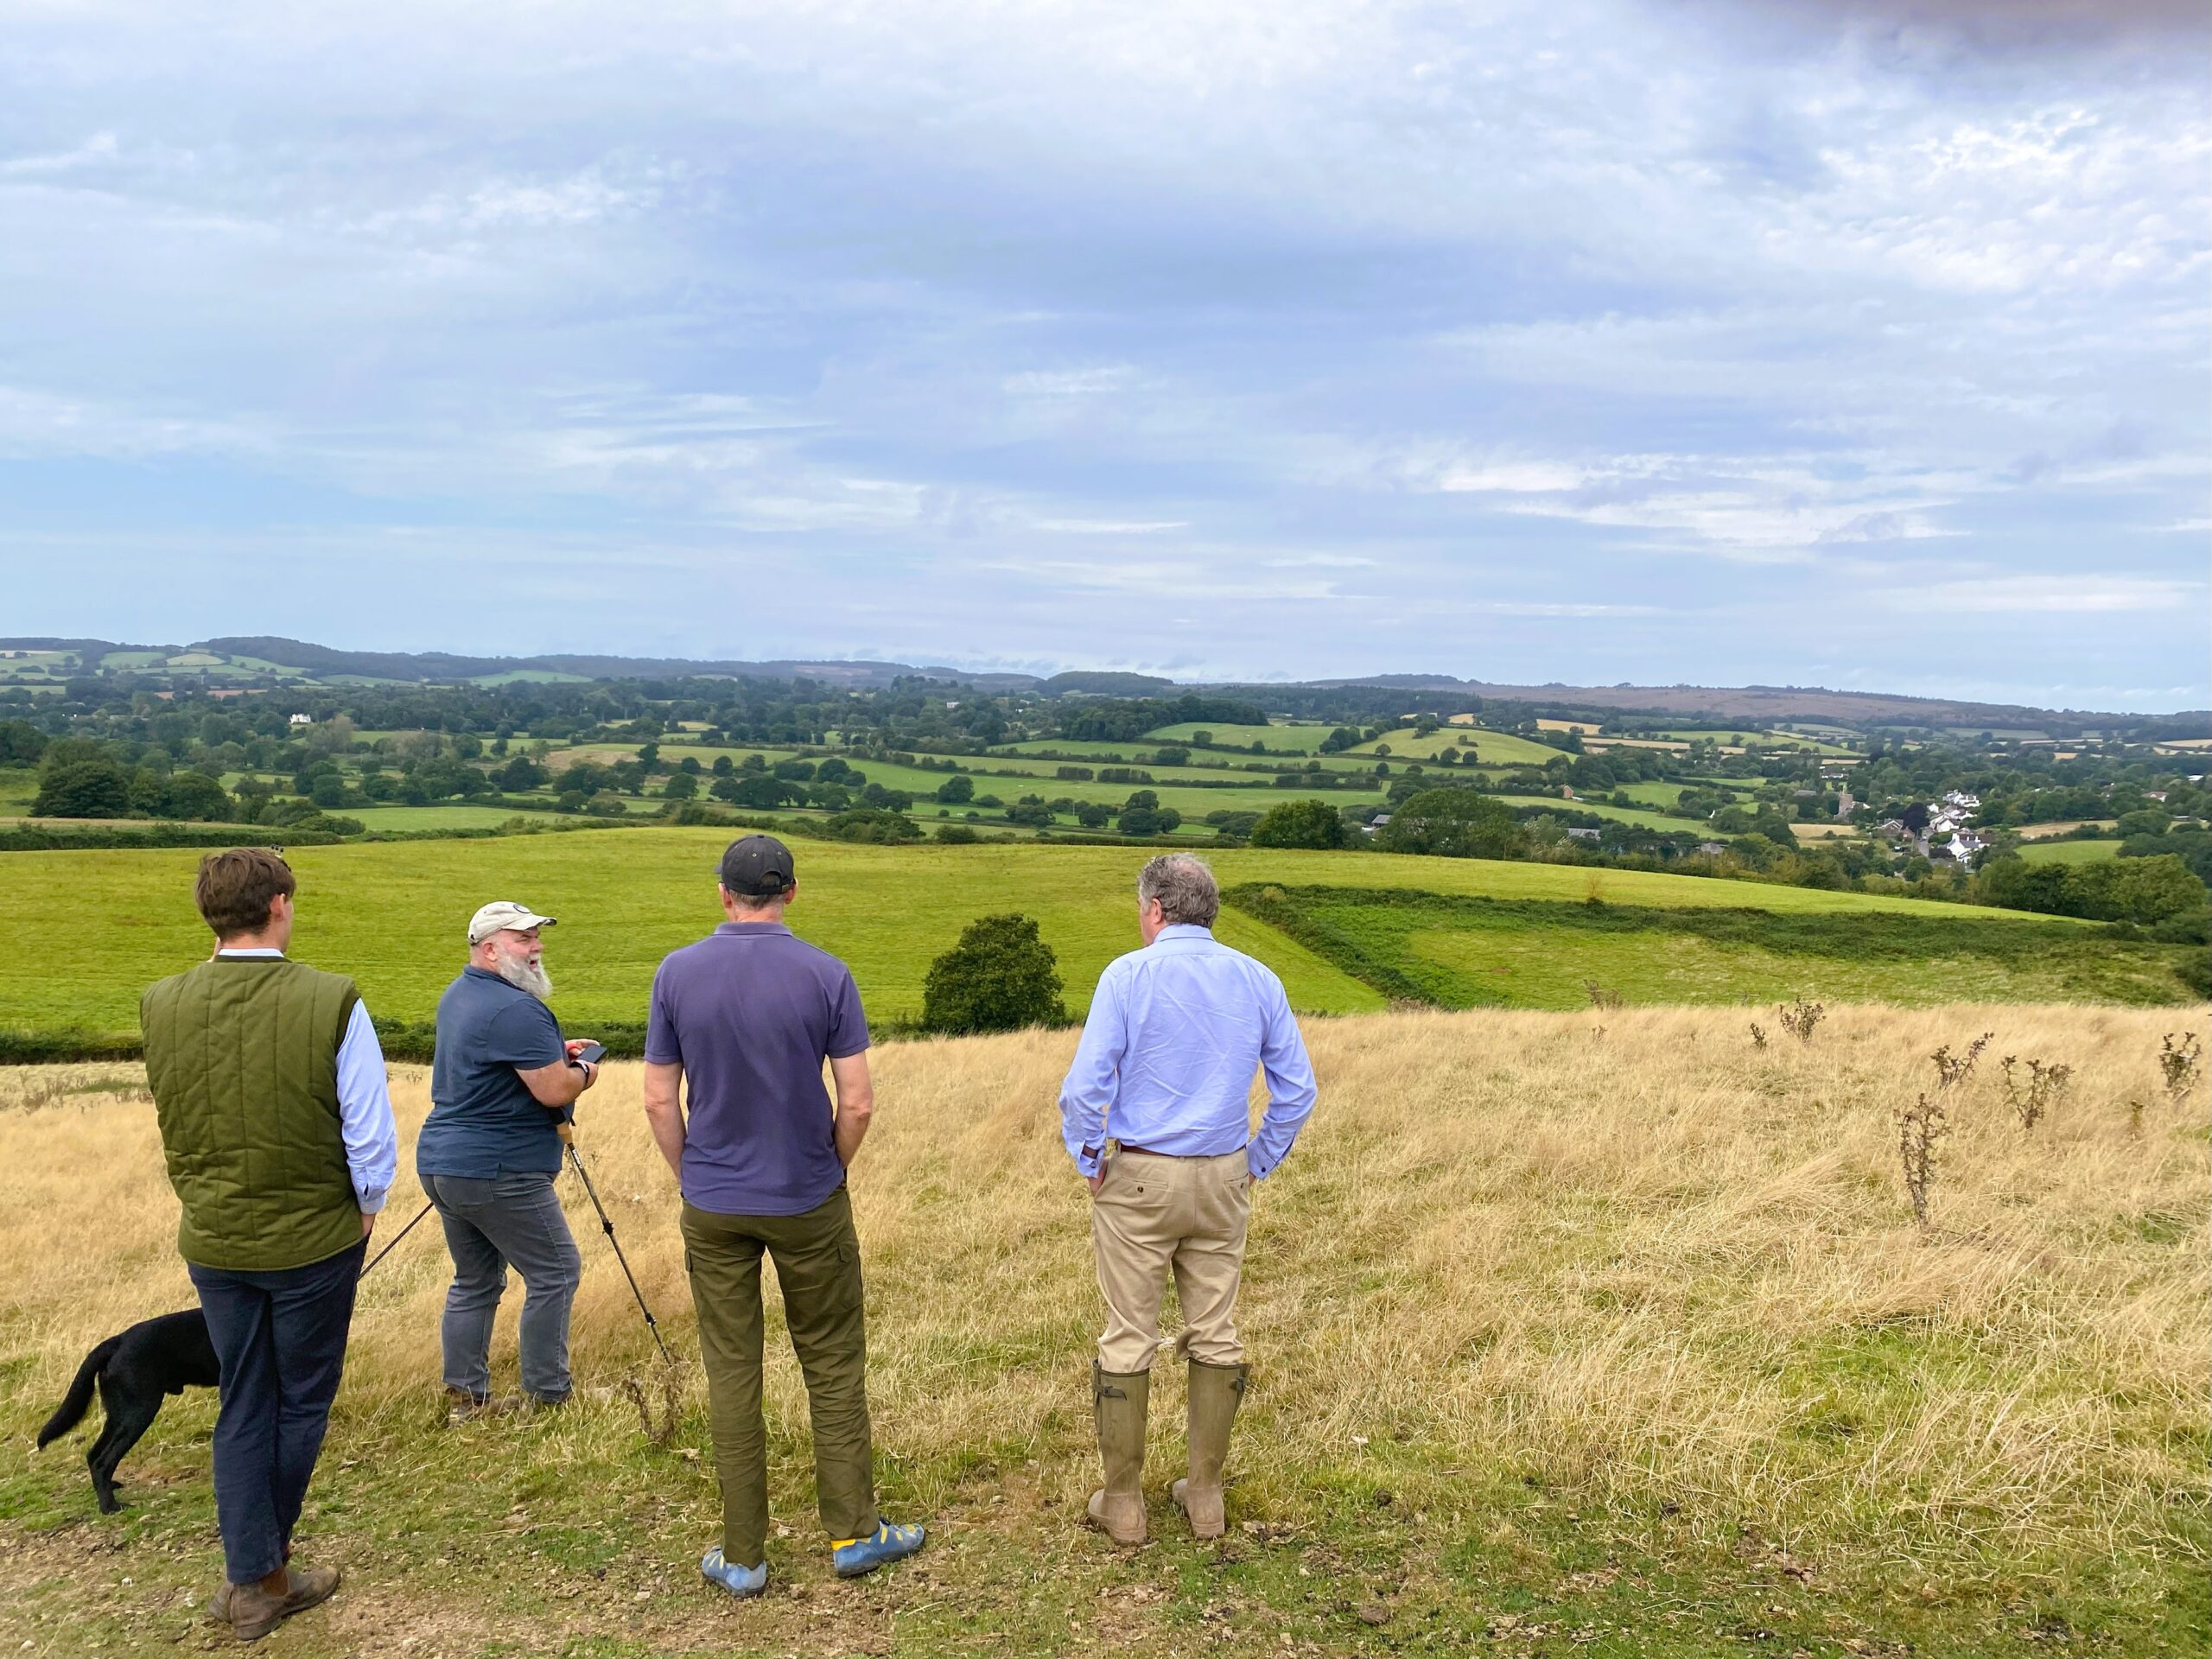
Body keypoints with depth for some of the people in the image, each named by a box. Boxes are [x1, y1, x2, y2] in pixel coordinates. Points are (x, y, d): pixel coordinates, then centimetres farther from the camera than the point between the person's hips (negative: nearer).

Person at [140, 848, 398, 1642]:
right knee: (301, 1404, 16)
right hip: (314, 1238, -3)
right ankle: (265, 1565, 29)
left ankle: (252, 1583, 22)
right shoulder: (331, 1002, -20)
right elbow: (371, 1135, -15)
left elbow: (169, 1125, 7)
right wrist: (368, 1206, 4)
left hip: (212, 1241, 4)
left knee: (242, 1410, 16)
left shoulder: (162, 1006, -8)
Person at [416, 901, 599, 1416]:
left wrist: (554, 1055, 16)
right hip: (499, 1174, -9)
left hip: (440, 1162, 10)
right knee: (555, 1272, 2)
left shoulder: (457, 995, 12)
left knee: (475, 1280, 16)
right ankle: (545, 1394, 6)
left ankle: (465, 1395, 17)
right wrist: (583, 1072, -2)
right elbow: (554, 1091, -22)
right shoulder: (517, 1009, -19)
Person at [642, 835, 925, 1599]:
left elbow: (659, 1099, -1)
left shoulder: (677, 973, -5)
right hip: (808, 1201, -1)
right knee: (834, 1365, 13)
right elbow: (857, 1101, -9)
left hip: (713, 1205, 1)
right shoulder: (826, 975, -9)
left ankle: (742, 1557, 17)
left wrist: (692, 1179, 12)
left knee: (731, 1375, 9)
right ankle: (852, 1533, 21)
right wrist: (832, 1170, 9)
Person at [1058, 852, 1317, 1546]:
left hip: (1138, 1177, -3)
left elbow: (1083, 1088, -16)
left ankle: (1123, 1501, 15)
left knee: (1129, 1339, 6)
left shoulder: (1128, 975, -11)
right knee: (1216, 1335, 13)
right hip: (1223, 1179, 4)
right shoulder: (1258, 981, 1)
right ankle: (1205, 1494, 22)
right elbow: (1297, 1091, 3)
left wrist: (1092, 1163, -2)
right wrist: (1257, 1164, 11)